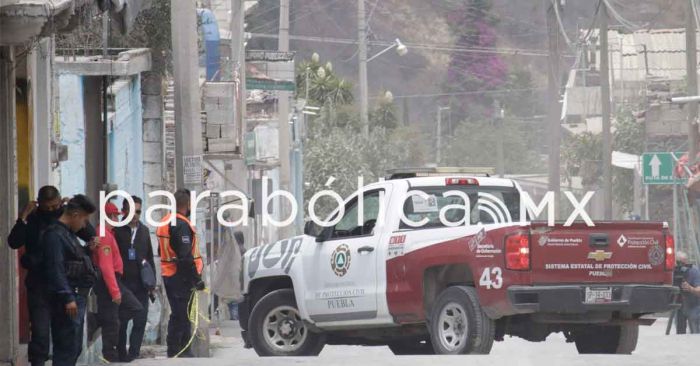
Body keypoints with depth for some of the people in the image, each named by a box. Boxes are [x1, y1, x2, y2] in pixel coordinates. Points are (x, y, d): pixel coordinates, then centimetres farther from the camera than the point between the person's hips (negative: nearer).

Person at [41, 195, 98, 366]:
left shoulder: (68, 233, 18)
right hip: (68, 299, -11)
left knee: (74, 347, 14)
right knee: (67, 346, -12)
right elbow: (56, 269, -21)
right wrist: (67, 298, -24)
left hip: (77, 297, 11)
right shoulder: (54, 235, -14)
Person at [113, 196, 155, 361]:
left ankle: (133, 351, 6)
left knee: (140, 320, 0)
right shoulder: (117, 231, -3)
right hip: (122, 283, -4)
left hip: (141, 284, 4)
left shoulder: (144, 231, 14)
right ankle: (121, 352, 6)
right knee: (122, 320, 0)